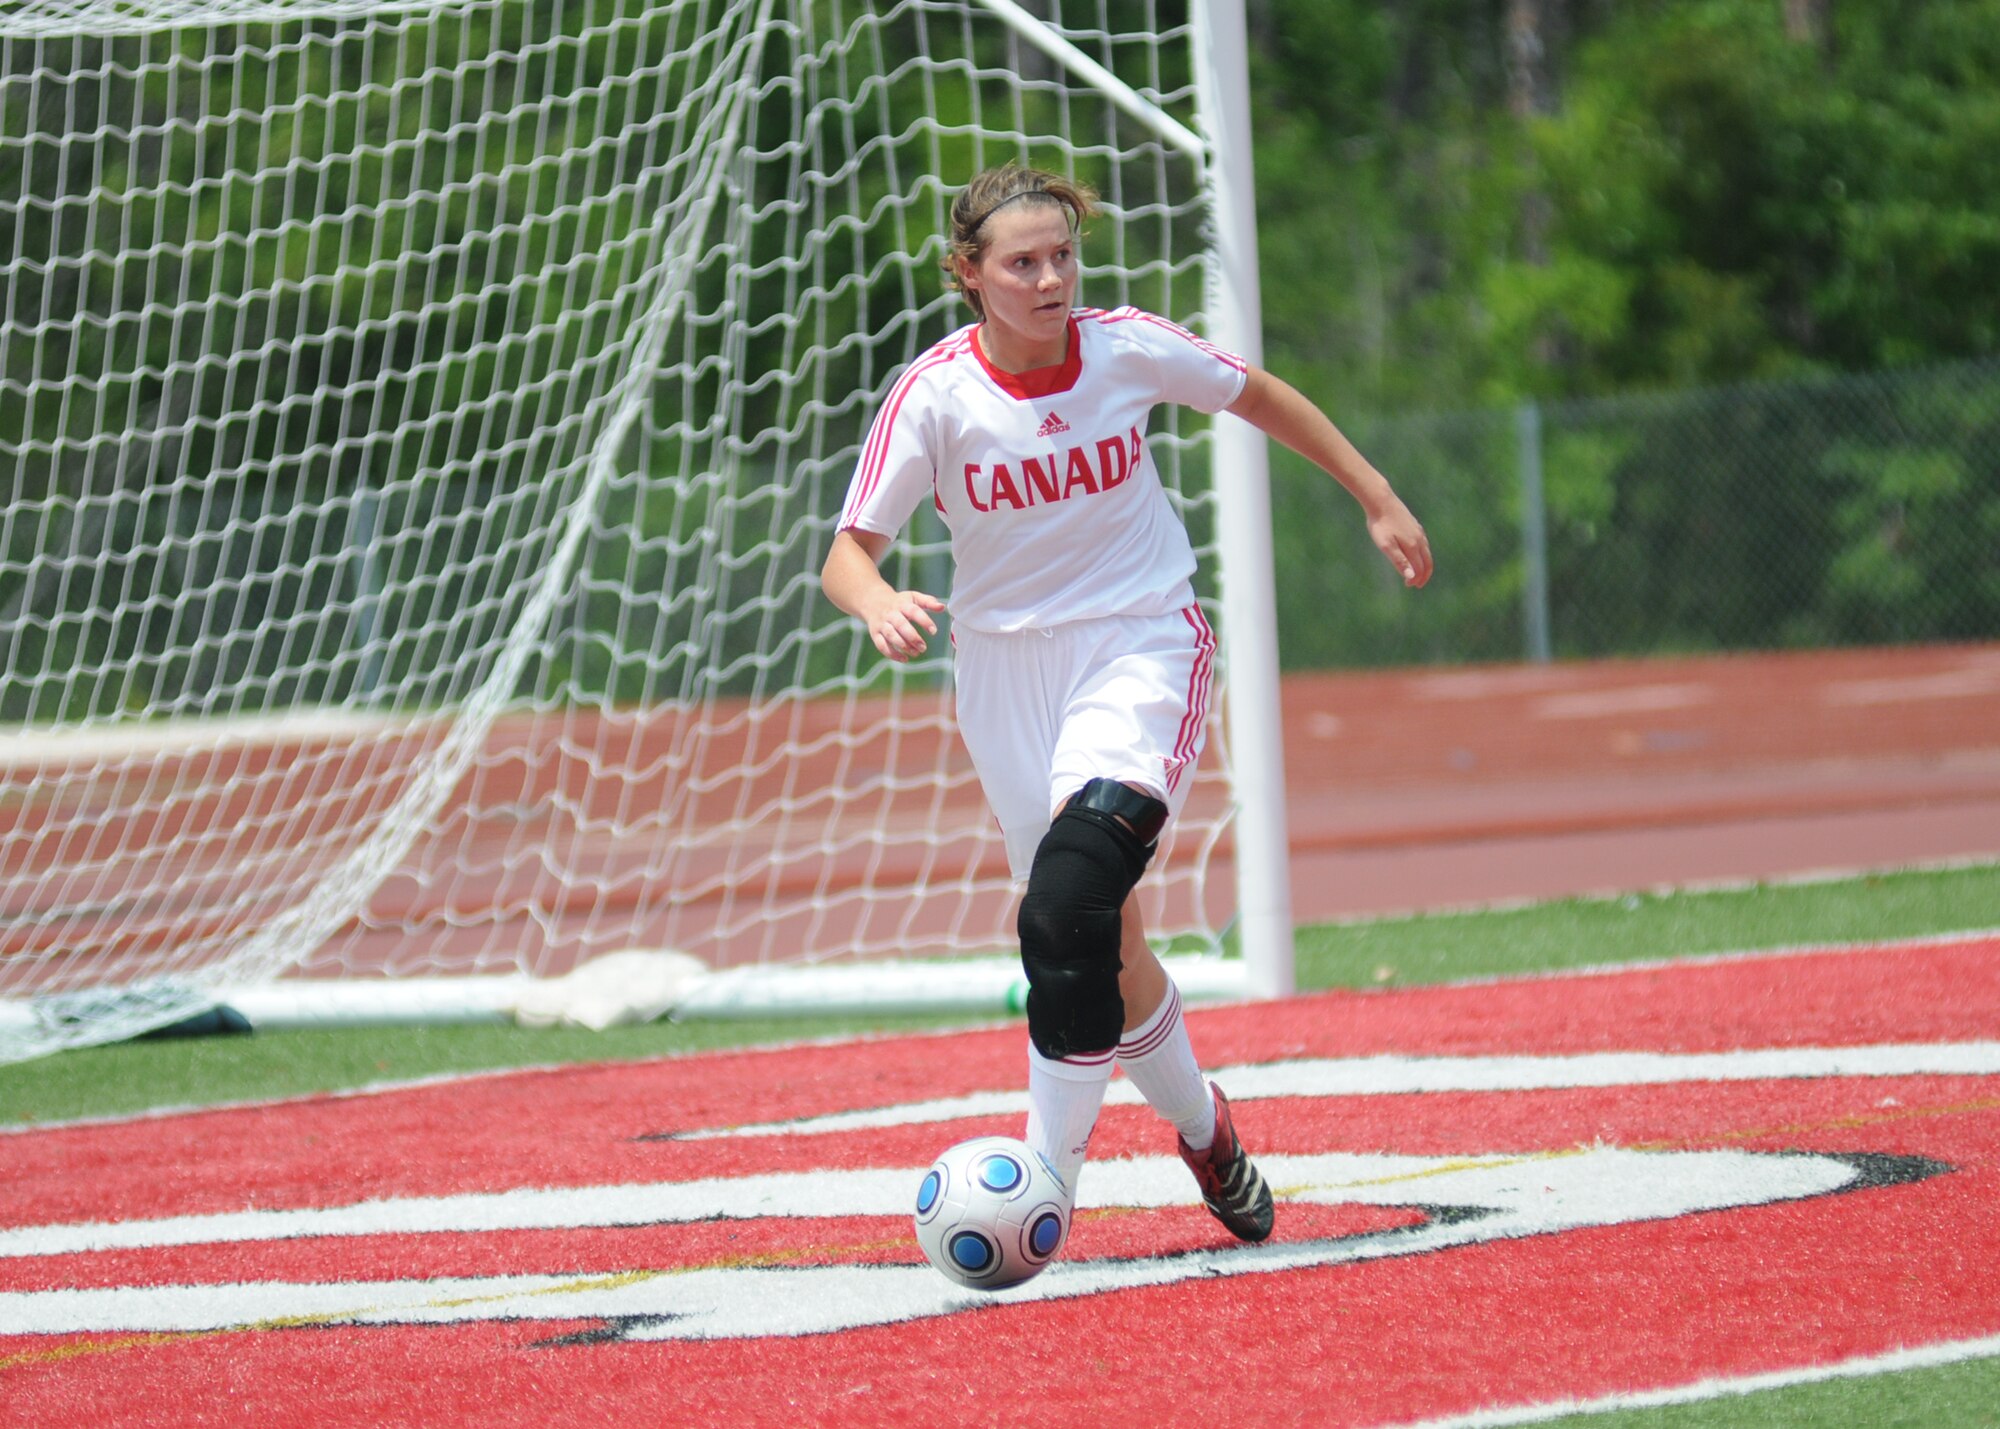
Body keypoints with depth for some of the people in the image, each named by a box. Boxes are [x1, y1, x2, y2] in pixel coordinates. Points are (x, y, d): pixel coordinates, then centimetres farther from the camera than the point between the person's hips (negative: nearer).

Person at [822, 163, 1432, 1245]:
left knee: (1073, 894, -25)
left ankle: (1047, 1176, -23)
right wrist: (881, 605, -36)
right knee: (1106, 945, 5)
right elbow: (847, 553, -12)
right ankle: (1202, 1129, 32)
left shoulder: (1127, 348, -9)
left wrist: (1378, 500, 14)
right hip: (1006, 661, 2)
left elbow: (1261, 397, 9)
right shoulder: (935, 395, -12)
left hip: (1142, 644, -2)